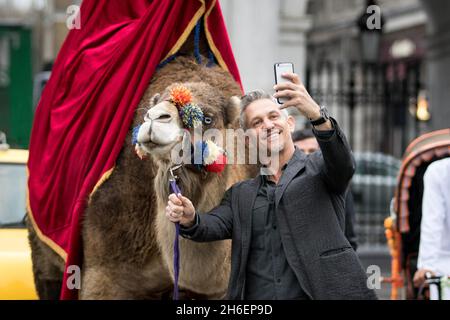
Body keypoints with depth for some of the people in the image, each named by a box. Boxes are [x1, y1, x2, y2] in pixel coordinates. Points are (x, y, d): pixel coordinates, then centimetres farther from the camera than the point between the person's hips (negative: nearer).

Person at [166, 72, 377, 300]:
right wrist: (189, 219, -17)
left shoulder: (318, 169, 8)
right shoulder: (239, 195, 19)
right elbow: (215, 225, 6)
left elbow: (343, 164, -12)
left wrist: (316, 114, -28)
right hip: (254, 296, 4)